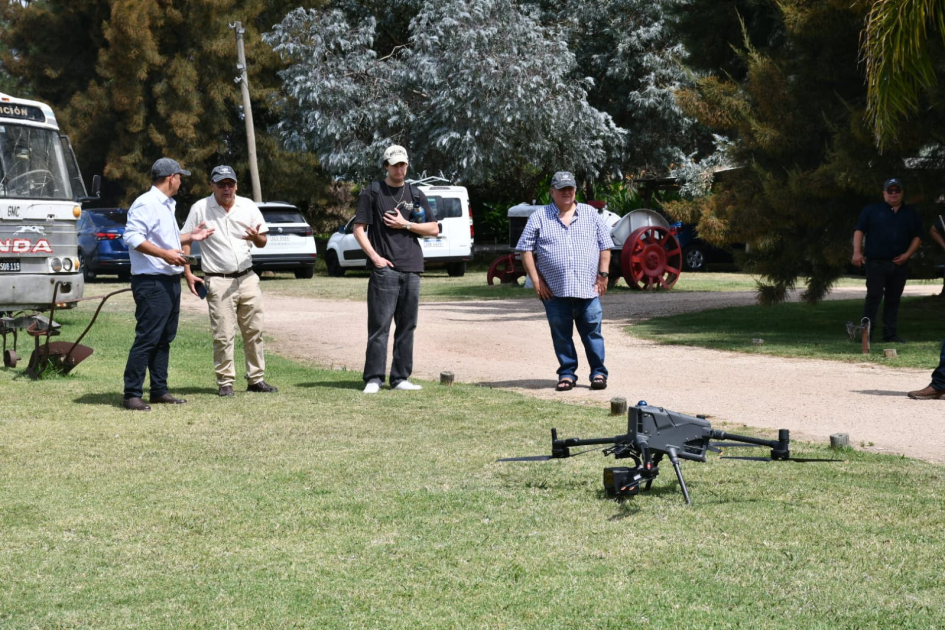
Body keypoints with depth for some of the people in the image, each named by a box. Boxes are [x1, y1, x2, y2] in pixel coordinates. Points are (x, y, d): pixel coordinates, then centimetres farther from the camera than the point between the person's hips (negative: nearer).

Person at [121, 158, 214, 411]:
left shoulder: (166, 205, 20)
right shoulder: (146, 204, -12)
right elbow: (133, 237, -22)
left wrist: (189, 237, 24)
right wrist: (165, 254, -25)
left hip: (170, 281, 10)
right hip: (151, 282, -10)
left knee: (164, 339, 13)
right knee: (147, 338, -11)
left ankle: (159, 390, 20)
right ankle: (132, 395, -9)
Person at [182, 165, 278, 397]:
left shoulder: (248, 206, 7)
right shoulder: (200, 209, -1)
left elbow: (263, 242, 10)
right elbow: (185, 240, 1)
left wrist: (256, 237, -14)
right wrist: (188, 273, -7)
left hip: (247, 279, 4)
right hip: (218, 281, -4)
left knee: (254, 332, 7)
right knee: (223, 335, -5)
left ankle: (256, 379, 16)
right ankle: (225, 382, 3)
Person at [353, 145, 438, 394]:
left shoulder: (416, 194, 14)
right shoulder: (372, 193, 4)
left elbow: (434, 229, 13)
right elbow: (359, 228, 0)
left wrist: (406, 225, -2)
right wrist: (374, 256, -10)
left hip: (411, 270, 4)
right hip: (385, 269, -4)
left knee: (407, 326, 5)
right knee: (379, 326, -7)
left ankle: (400, 378, 10)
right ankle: (374, 378, -5)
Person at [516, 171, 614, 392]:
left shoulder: (590, 214, 10)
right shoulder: (539, 217, 5)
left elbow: (605, 245, 11)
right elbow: (526, 249, 3)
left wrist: (603, 274, 2)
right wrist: (536, 280, -4)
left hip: (588, 289, 0)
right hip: (554, 290, 0)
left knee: (593, 332, 0)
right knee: (561, 335, 5)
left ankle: (599, 373, 6)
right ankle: (567, 374, 13)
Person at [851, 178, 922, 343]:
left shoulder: (911, 214, 15)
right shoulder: (871, 210, 7)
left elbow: (917, 236, 14)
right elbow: (859, 231, 2)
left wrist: (908, 254, -1)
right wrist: (857, 252, -11)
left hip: (900, 265, 3)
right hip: (876, 263, -3)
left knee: (893, 300, 7)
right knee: (873, 298, -9)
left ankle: (891, 334, 11)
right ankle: (866, 333, -8)